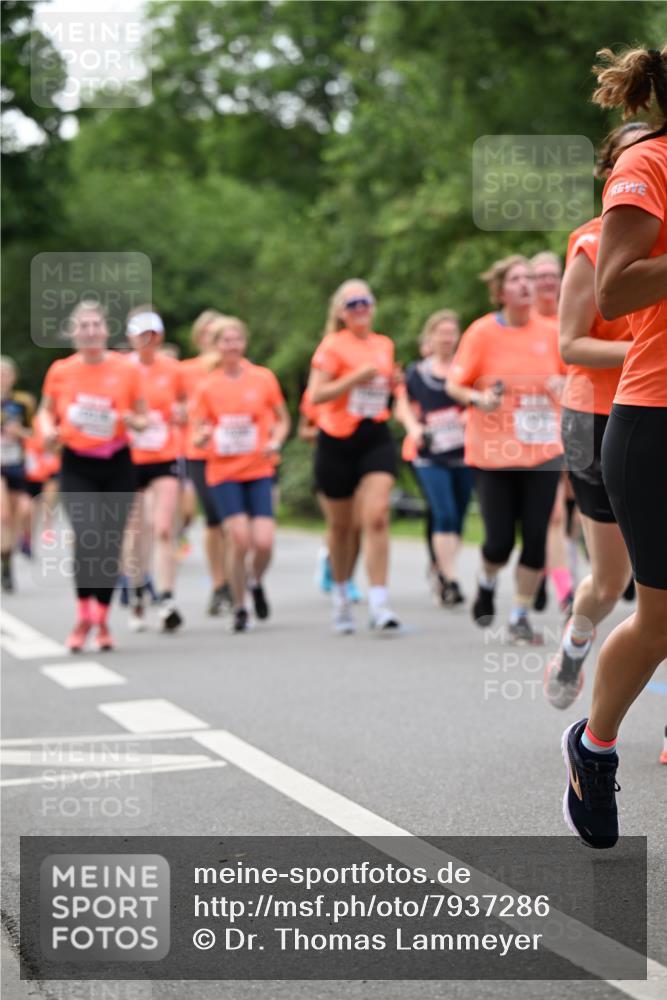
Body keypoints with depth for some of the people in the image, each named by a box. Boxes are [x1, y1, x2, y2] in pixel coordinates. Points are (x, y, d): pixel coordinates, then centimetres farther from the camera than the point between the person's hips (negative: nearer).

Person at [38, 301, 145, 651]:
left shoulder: (127, 369, -1)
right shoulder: (60, 371, 0)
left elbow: (143, 418, 8)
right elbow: (46, 411, 14)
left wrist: (133, 421, -14)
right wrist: (48, 431, -7)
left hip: (117, 465, 1)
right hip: (76, 467, -1)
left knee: (111, 544, 2)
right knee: (87, 538, -19)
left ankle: (102, 619, 19)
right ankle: (84, 615, -4)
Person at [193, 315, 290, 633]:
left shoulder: (264, 378, 2)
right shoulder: (208, 386, 1)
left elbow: (282, 419, 12)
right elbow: (198, 435, 6)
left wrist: (275, 442, -7)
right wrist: (204, 435, -17)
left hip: (259, 470, 1)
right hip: (224, 472, -1)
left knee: (264, 542, -11)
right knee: (239, 540, -13)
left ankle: (256, 582, 23)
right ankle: (239, 609, 4)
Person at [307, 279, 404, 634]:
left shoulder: (384, 345, 11)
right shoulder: (333, 346, -5)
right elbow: (316, 395, -13)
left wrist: (394, 384, 5)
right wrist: (355, 378, -22)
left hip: (376, 438, 3)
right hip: (337, 442, -3)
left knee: (377, 516, -15)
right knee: (341, 524, 10)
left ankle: (378, 604, -16)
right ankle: (340, 594, 33)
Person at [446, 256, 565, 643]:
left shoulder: (550, 332, 3)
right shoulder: (482, 332, -6)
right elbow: (453, 385, -3)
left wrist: (562, 385, -6)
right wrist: (477, 398, -22)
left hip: (543, 450, 2)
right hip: (494, 452, -2)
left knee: (536, 536, -3)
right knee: (500, 540, -2)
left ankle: (521, 615, 12)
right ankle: (487, 583, 33)